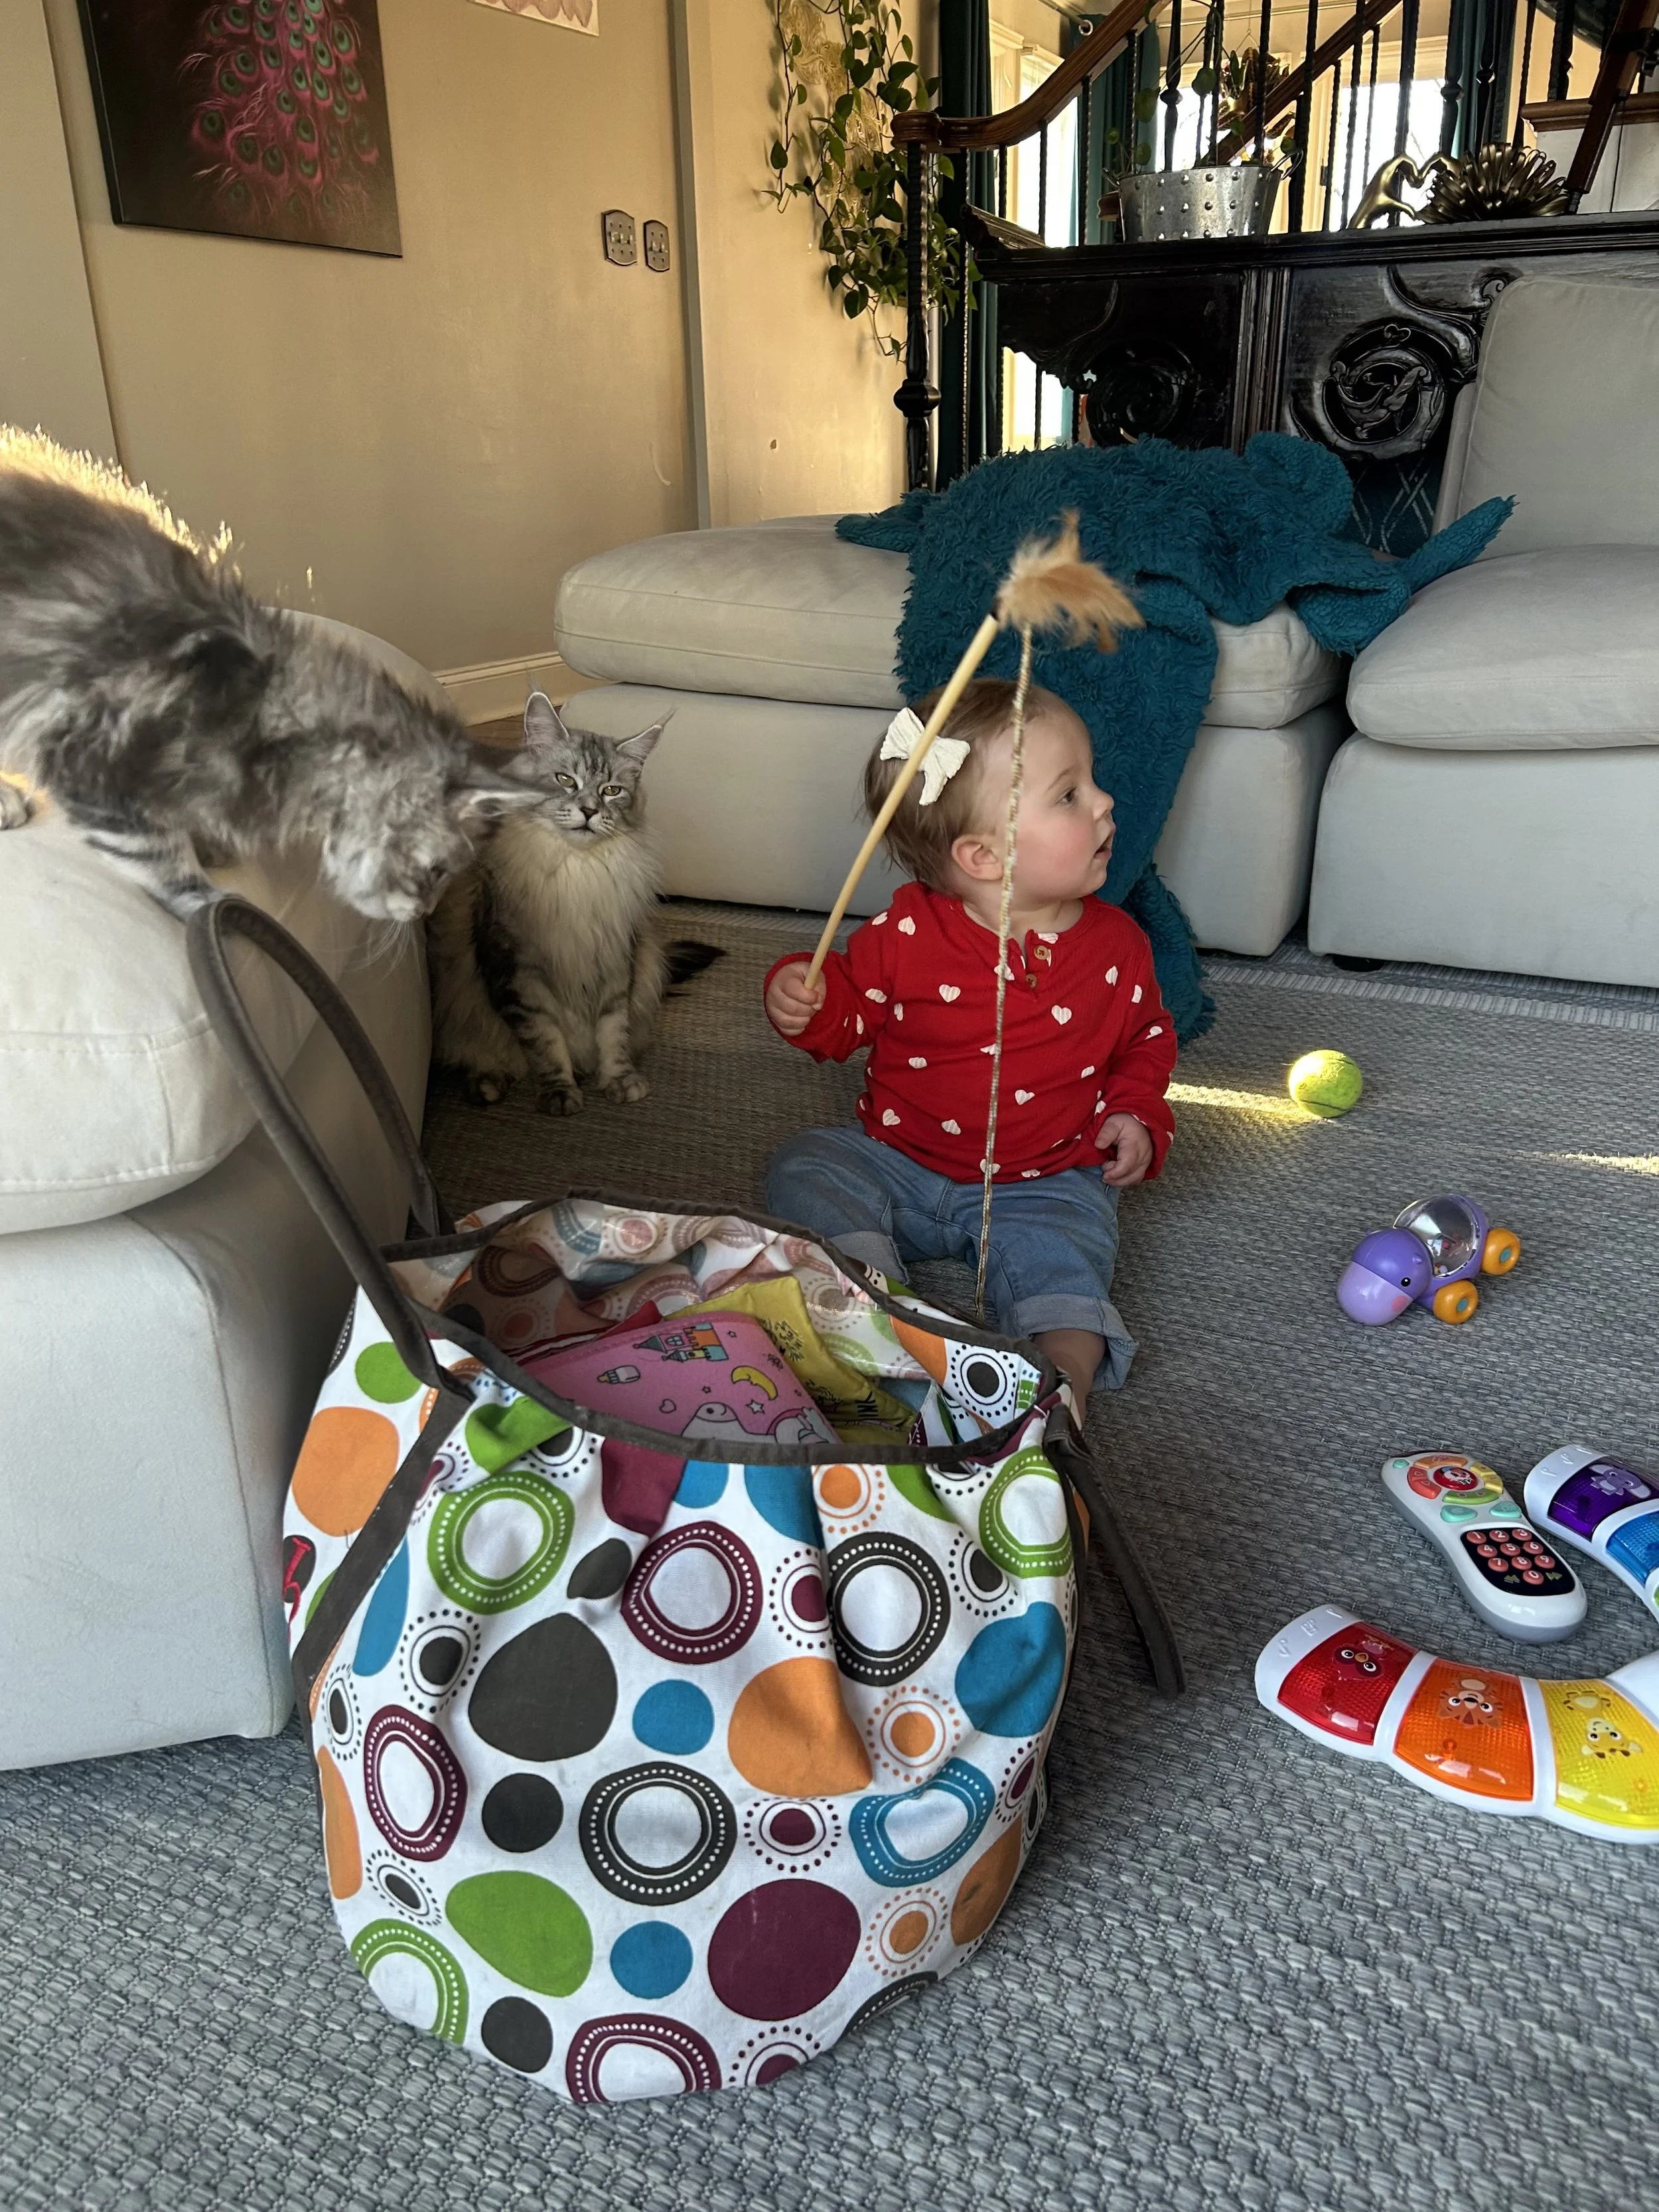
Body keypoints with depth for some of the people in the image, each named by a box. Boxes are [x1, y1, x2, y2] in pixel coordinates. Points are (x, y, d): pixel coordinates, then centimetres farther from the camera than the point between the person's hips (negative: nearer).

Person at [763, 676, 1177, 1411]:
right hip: (897, 1162, 1)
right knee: (803, 1169, -17)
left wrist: (1136, 1115, -5)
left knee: (1060, 1253, -28)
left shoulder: (1115, 944, -5)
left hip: (1043, 1185, 0)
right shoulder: (909, 934, -12)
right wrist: (803, 1003, -22)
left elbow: (1146, 1038, 12)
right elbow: (852, 1013, 0)